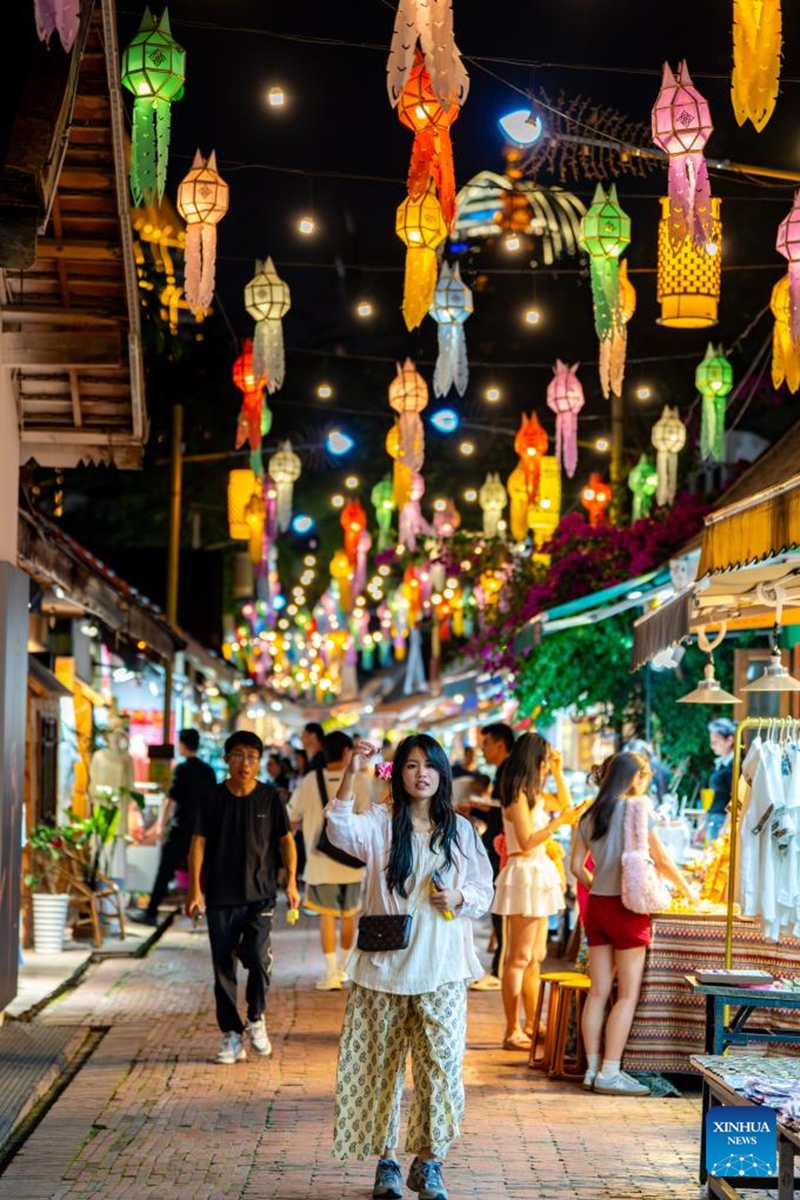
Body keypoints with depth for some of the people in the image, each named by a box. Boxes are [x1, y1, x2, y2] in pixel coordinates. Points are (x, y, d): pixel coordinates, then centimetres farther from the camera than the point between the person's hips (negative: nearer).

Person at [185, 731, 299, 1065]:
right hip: (220, 898, 1)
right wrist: (195, 888, -8)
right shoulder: (213, 798, 1)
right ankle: (231, 1036, 15)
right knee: (223, 968, 4)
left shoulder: (269, 797, 1)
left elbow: (286, 839, 7)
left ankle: (256, 1018, 8)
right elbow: (198, 842, 0)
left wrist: (291, 881, -1)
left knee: (259, 957, -18)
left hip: (259, 895, -1)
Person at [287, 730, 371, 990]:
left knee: (327, 915, 4)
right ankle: (341, 967, 28)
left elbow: (291, 818, 4)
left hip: (321, 860, -1)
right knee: (348, 913, 17)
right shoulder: (358, 781, -7)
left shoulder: (310, 781, -4)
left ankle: (331, 973, -3)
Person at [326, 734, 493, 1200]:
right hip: (385, 965, -1)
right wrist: (352, 772, -31)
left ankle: (429, 1162, 11)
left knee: (441, 1063, -3)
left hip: (442, 969, 1)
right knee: (382, 1064, 5)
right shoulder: (381, 822, 1)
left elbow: (485, 891, 11)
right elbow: (340, 829, -20)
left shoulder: (461, 830, 8)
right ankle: (386, 1160, 18)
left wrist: (460, 898, -11)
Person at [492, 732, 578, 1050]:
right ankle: (512, 1032, -4)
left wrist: (558, 771, 16)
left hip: (538, 874, 10)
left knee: (535, 957, 14)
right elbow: (527, 841, -19)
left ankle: (531, 1026, 21)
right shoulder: (518, 795, -14)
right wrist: (559, 821, -20)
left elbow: (565, 803, 26)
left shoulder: (534, 794, 13)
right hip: (524, 874, -10)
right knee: (519, 957, -7)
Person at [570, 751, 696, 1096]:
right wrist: (688, 891, 10)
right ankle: (610, 1072, -4)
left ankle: (593, 1067, 11)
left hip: (596, 906, 6)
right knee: (628, 994, -2)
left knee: (598, 992, 9)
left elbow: (577, 867, 10)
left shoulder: (590, 815, 10)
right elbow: (662, 861, -4)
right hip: (627, 908, -6)